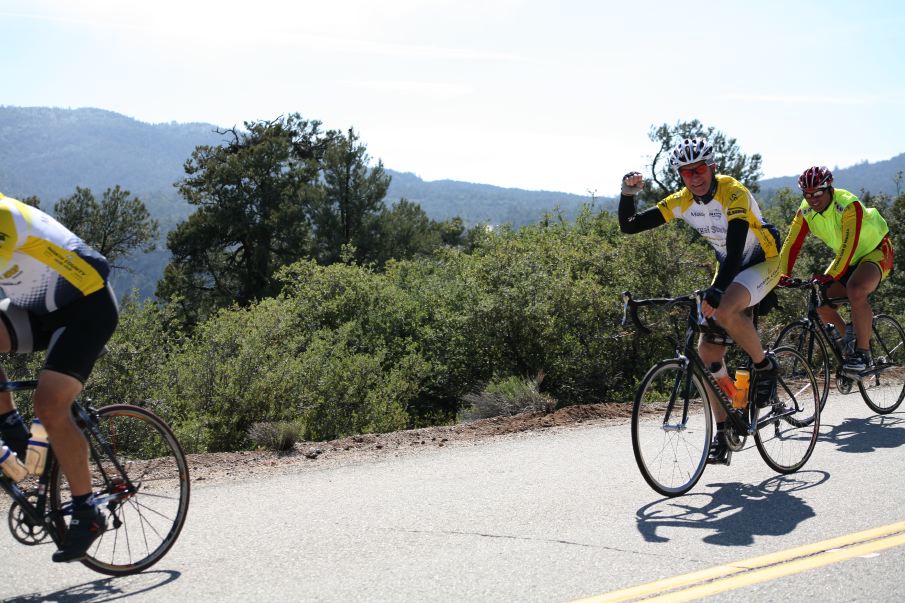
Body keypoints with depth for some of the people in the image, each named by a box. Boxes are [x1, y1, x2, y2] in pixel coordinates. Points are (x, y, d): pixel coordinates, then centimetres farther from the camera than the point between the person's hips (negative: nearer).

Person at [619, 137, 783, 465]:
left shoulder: (733, 193, -27)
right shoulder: (681, 202, -10)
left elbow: (735, 249, -39)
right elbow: (629, 226, -11)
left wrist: (713, 292, -51)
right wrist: (628, 193, -29)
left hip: (763, 262, -6)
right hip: (729, 268, 6)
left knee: (725, 310, -37)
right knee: (708, 351, -5)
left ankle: (764, 365, -8)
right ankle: (723, 433, 5)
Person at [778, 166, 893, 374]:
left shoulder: (849, 205, -31)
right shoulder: (806, 211, -13)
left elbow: (849, 246, -40)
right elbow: (792, 243, -16)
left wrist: (831, 276, -51)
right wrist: (783, 275, -31)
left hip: (876, 251, -7)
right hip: (849, 258, 7)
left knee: (856, 291, -35)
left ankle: (863, 352, -21)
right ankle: (848, 339, 16)